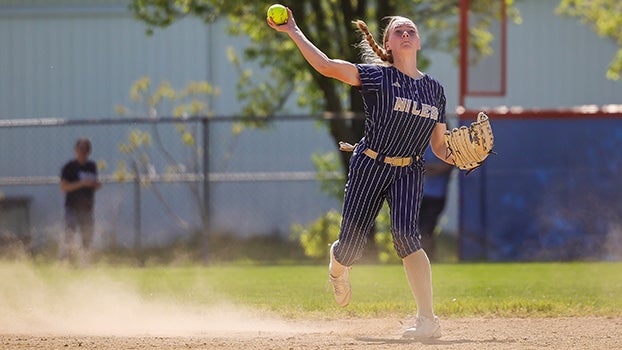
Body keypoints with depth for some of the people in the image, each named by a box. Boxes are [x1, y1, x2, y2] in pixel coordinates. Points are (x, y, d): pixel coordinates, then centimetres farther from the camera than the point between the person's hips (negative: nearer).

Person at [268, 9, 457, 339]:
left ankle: (428, 320, -28)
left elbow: (439, 145, 13)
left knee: (405, 233, -24)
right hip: (369, 168, -1)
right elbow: (326, 66, -14)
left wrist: (457, 157, -8)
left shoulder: (434, 89, 10)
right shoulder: (377, 76, -3)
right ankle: (337, 262, 42)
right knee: (351, 245, -1)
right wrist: (293, 32, -16)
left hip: (408, 172, 1)